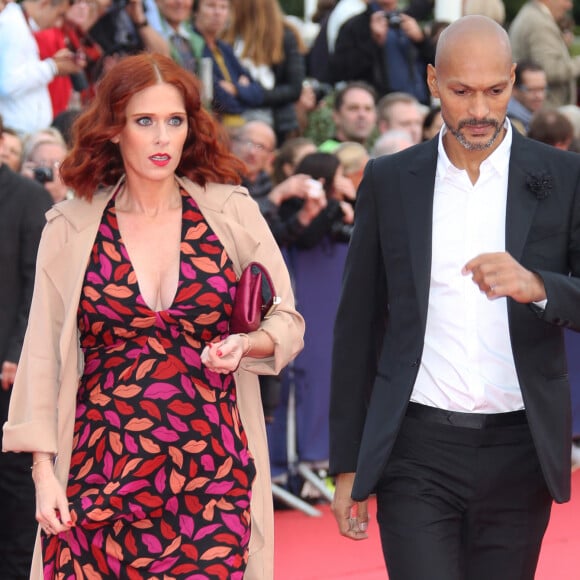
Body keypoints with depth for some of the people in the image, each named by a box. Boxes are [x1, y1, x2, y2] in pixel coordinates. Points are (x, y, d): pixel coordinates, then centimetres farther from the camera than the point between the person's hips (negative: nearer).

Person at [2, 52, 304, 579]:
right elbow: (43, 355, 6)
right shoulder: (71, 229, 4)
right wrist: (44, 473, 1)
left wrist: (244, 345, -11)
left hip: (213, 475, 0)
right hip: (101, 475, 0)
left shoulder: (232, 213, 5)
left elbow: (287, 323, 11)